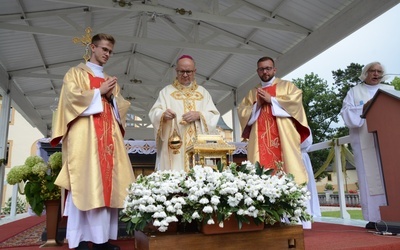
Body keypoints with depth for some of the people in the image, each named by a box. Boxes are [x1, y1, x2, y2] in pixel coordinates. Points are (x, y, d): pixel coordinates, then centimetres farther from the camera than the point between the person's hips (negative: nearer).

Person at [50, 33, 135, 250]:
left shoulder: (111, 80, 25)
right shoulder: (76, 73, 10)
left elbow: (121, 106, 18)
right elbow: (72, 96, -7)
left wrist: (112, 97, -1)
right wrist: (99, 92, -4)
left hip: (108, 134, 5)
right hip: (85, 133, -5)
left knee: (106, 183, -1)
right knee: (85, 184, -11)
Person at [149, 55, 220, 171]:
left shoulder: (203, 92, 16)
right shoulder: (166, 91, 10)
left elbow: (214, 115, 7)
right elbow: (154, 113, -1)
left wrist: (199, 115, -12)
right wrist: (163, 115, -23)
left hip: (198, 146, 2)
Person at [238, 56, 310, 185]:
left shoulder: (286, 85, 15)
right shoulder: (252, 92, 23)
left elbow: (296, 99, -5)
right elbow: (242, 111, 12)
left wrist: (271, 99, -6)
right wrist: (257, 105, -4)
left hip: (283, 136, -2)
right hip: (260, 139, 3)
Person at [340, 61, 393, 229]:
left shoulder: (389, 89, 22)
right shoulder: (354, 92, 13)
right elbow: (347, 113, 0)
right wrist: (365, 107, -14)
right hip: (366, 141, -3)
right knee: (371, 176, -6)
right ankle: (375, 217, -5)